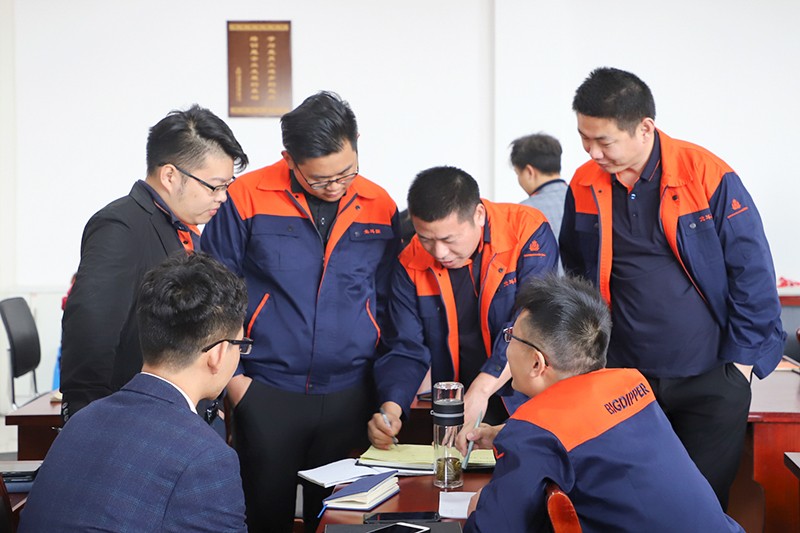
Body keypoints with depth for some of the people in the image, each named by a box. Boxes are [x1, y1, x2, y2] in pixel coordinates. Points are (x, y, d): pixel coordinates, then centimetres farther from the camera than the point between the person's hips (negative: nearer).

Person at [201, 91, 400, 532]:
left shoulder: (380, 207, 2)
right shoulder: (247, 199, -8)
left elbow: (386, 303, 10)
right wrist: (232, 377, -6)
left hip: (349, 396, 3)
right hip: (265, 394, -2)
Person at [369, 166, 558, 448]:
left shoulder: (528, 232, -13)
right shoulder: (412, 264, -2)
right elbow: (407, 348, 0)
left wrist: (481, 390, -30)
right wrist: (391, 409, -18)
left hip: (528, 404, -3)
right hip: (455, 415, 3)